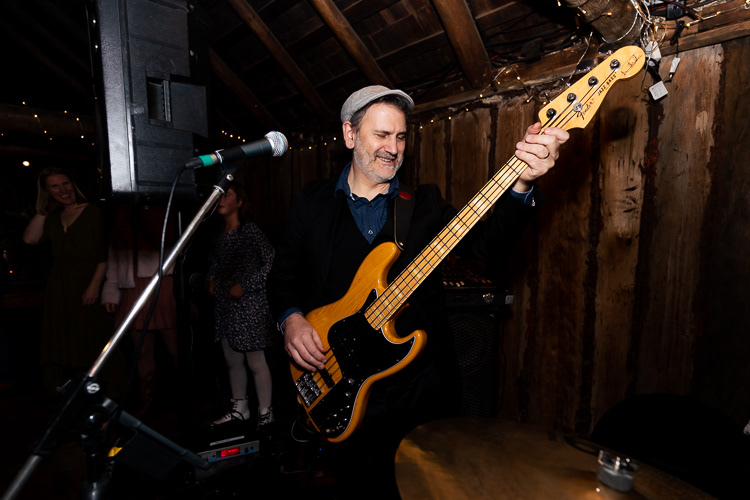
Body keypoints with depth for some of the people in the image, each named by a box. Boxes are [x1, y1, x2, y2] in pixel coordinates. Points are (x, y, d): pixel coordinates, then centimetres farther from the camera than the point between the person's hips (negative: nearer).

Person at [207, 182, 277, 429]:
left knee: (256, 363, -1)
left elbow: (272, 262, -18)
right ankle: (239, 409, 32)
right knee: (232, 361, 16)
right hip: (225, 307, 8)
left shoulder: (250, 231, -10)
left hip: (249, 306, -7)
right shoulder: (220, 234, 12)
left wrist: (244, 286, -17)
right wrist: (211, 280, 11)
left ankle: (265, 414, 13)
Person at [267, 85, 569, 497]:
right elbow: (283, 275, 7)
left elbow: (487, 243, -11)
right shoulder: (312, 201, 2)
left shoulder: (424, 202, 2)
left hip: (424, 390, 1)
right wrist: (291, 320, -12)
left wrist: (521, 182, -27)